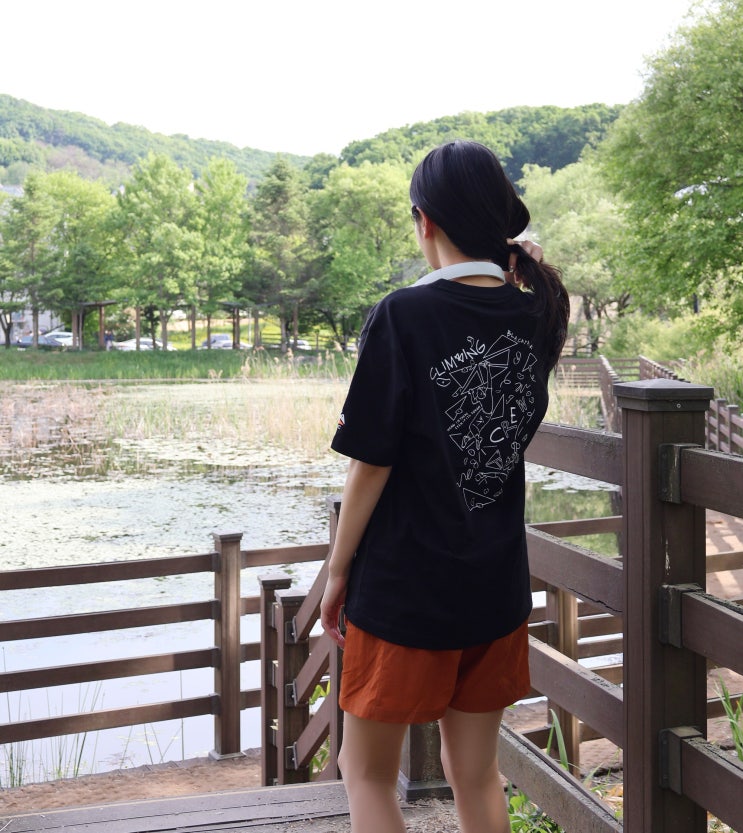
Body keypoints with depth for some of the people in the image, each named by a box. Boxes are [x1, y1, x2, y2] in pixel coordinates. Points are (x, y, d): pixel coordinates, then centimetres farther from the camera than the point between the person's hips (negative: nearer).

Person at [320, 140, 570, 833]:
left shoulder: (403, 317, -17)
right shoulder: (534, 314, 0)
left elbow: (370, 464, -16)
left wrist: (338, 572, -2)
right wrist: (516, 268, 9)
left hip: (403, 590, -5)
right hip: (496, 587, 6)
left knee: (366, 772, 14)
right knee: (476, 775, 18)